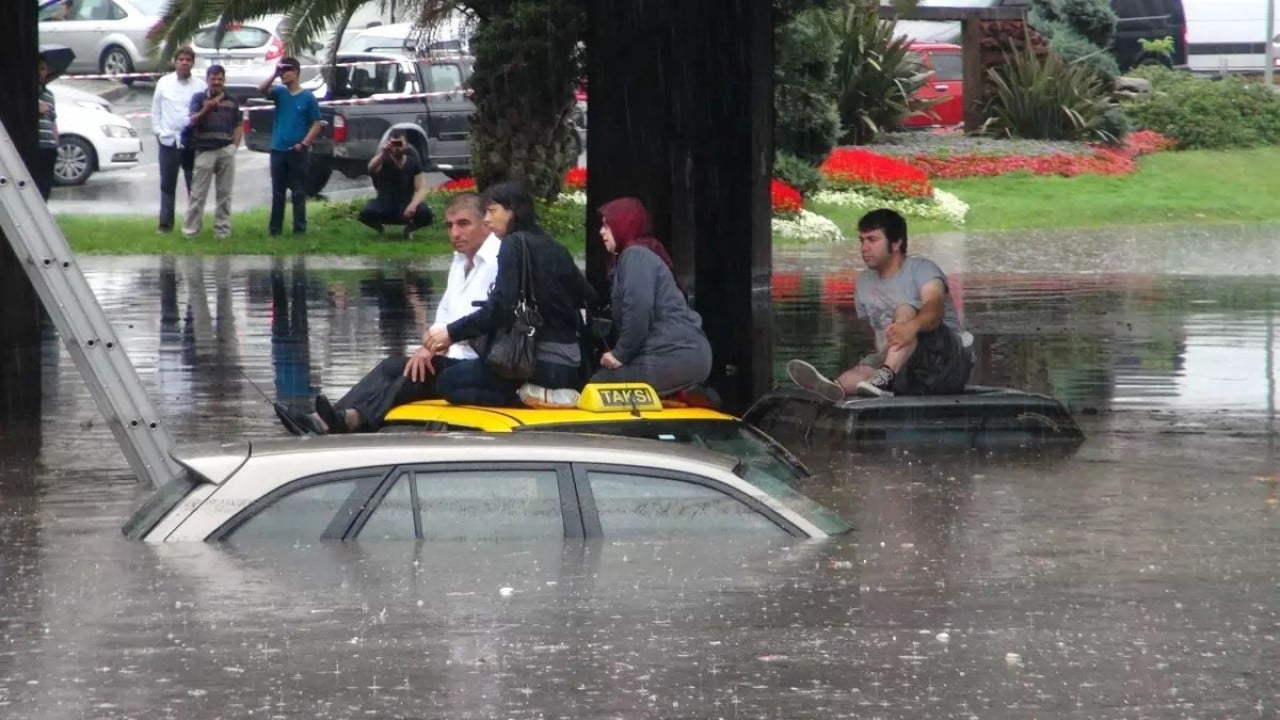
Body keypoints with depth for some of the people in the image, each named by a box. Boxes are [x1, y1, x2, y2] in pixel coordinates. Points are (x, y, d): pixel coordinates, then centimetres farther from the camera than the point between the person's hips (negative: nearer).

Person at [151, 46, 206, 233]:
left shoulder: (200, 86, 1)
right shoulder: (164, 83, 5)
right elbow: (156, 110, 9)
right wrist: (158, 131, 1)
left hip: (192, 141, -1)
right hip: (169, 139, 1)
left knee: (194, 185, 2)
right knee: (167, 185, 5)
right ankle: (166, 223, 10)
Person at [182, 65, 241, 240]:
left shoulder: (231, 101, 12)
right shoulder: (199, 98, 3)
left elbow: (238, 126, 16)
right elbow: (193, 121, -9)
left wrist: (235, 146, 3)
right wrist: (207, 109, -27)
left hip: (226, 151, 3)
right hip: (205, 151, -3)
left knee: (224, 192, 5)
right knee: (198, 192, -4)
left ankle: (222, 229, 10)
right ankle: (191, 229, -2)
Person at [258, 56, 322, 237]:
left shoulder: (307, 97, -3)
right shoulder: (280, 93, 6)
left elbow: (316, 125, -4)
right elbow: (261, 90, -11)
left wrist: (304, 144, -14)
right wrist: (275, 74, -17)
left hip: (298, 152, -3)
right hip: (278, 150, 3)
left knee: (298, 193, 3)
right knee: (277, 193, 8)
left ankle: (299, 229, 8)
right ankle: (274, 228, 12)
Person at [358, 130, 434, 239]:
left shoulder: (414, 163, -2)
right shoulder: (384, 161, -7)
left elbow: (421, 190, -11)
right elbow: (371, 169, -32)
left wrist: (413, 205, -32)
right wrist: (383, 153, -49)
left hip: (407, 205, 1)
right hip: (385, 204, -1)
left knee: (425, 213, -34)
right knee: (367, 213, -35)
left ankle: (409, 228, 3)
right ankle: (378, 228, 4)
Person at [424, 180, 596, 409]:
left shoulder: (515, 244, -7)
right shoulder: (555, 249, 15)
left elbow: (498, 310, -17)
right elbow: (589, 300, 20)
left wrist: (451, 332, -12)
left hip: (540, 364, -9)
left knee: (448, 382, -2)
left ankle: (531, 395, -13)